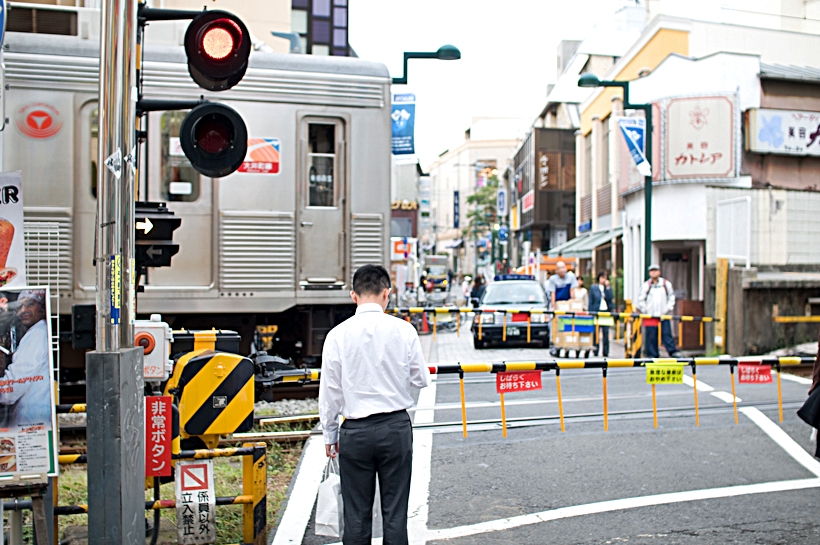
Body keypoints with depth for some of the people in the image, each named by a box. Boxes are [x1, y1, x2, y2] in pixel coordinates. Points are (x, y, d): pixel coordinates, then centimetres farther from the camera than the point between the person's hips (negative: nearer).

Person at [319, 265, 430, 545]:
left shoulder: (338, 334, -7)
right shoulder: (403, 330, -6)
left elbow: (329, 390, -1)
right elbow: (421, 380, 2)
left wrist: (330, 433, 11)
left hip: (355, 431, 0)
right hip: (396, 427, 1)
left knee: (357, 514, 9)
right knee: (395, 512, 9)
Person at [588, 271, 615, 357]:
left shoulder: (608, 288, 12)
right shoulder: (593, 288, 6)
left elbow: (610, 298, -6)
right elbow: (590, 302, 4)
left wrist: (607, 287, -8)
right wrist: (590, 313, -3)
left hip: (606, 312, 2)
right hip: (596, 312, -2)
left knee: (606, 334, 2)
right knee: (596, 334, -1)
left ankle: (606, 353, 7)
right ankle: (596, 353, 3)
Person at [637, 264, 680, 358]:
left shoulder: (666, 284, 7)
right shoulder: (646, 285, 2)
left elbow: (671, 296, 13)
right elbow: (641, 300, 5)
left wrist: (668, 308, 2)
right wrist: (645, 310, -3)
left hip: (664, 314, 1)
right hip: (650, 315, -1)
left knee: (666, 333, -5)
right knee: (651, 335, -1)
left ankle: (672, 351, -4)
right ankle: (652, 354, 6)